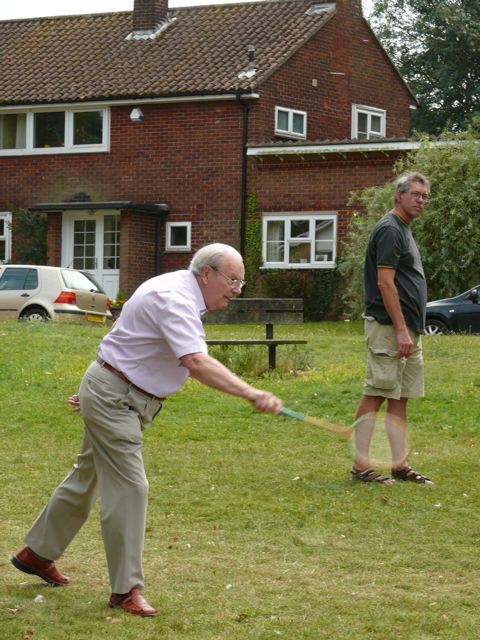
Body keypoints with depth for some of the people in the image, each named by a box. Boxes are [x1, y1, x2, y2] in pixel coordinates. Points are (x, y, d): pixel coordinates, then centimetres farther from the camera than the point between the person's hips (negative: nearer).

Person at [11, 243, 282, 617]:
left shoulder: (179, 292, 9)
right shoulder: (173, 299, -25)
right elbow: (197, 364, -40)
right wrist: (252, 395, -48)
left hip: (120, 397, 11)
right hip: (113, 399, -11)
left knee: (88, 479, 20)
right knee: (128, 488, -10)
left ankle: (37, 554, 36)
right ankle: (126, 589, -3)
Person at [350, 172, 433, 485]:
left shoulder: (404, 231, 20)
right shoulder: (390, 230, -11)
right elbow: (385, 283, -18)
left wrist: (411, 330, 19)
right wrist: (401, 330, -21)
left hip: (408, 330, 10)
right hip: (389, 328, -10)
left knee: (399, 400, 10)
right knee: (375, 396, -8)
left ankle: (401, 465, 13)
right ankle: (361, 465, -6)